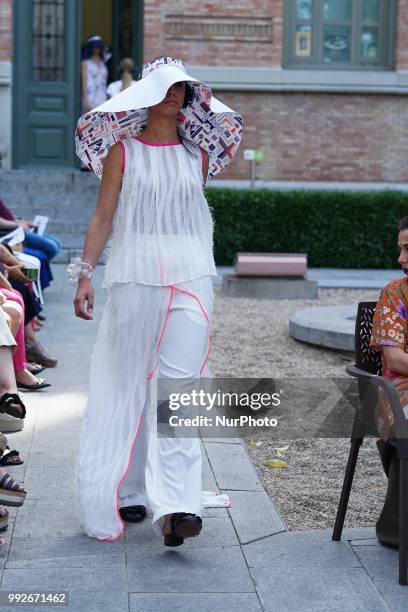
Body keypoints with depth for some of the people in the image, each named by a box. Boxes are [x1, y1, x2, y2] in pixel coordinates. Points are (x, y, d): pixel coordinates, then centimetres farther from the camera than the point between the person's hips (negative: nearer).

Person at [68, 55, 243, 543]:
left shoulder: (198, 154, 12)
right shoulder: (122, 150, 4)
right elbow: (103, 217, -1)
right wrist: (84, 273, -9)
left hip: (190, 278, 2)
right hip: (134, 277, -1)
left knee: (180, 385, -8)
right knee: (127, 384, 4)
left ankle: (175, 506, -14)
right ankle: (126, 492, 19)